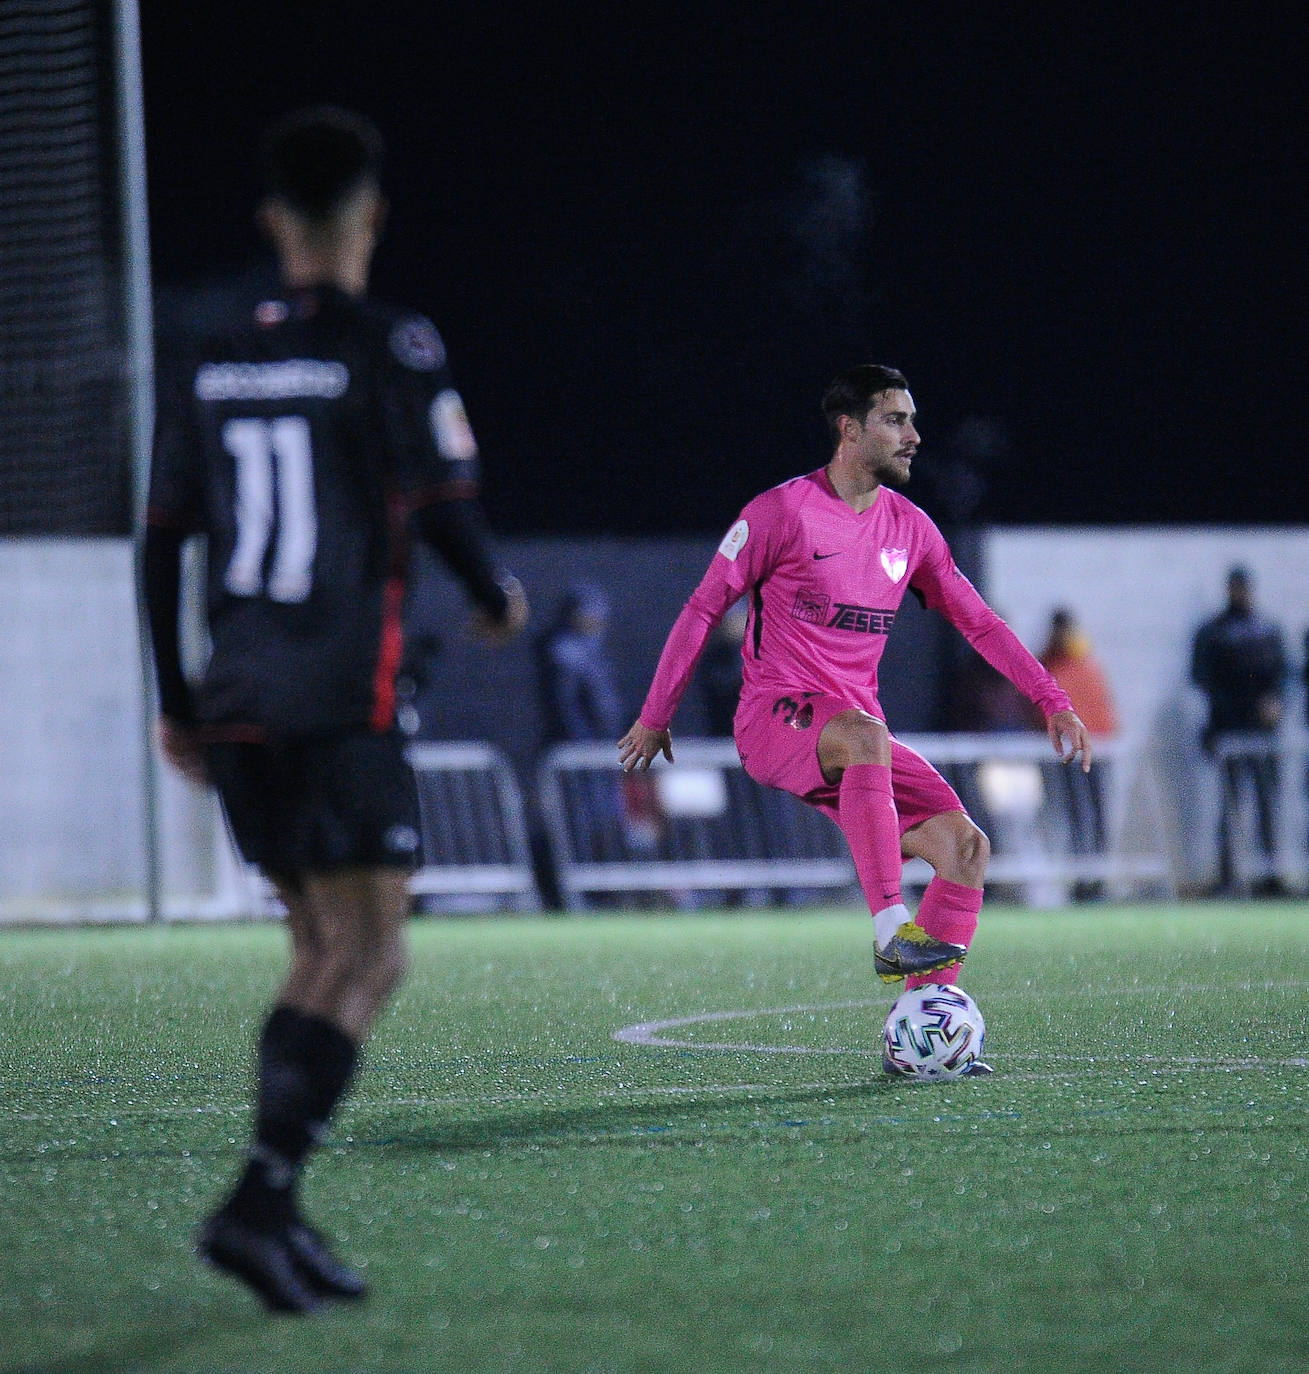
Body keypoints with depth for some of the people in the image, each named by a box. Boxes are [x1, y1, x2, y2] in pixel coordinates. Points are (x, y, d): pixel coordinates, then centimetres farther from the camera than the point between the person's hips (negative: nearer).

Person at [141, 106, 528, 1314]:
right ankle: (260, 1201, -19)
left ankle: (277, 1214, 8)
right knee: (369, 957, -5)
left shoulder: (215, 364, 11)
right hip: (344, 703, -6)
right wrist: (497, 599, 12)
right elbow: (449, 511, -9)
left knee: (323, 947, 16)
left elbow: (162, 543, 12)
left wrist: (176, 703, 21)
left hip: (237, 706, 6)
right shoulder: (393, 349, -6)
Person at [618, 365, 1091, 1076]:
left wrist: (1053, 700, 7)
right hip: (774, 717, -6)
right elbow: (703, 608, -2)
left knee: (965, 844, -11)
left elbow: (978, 621, 16)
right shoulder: (783, 510, -7)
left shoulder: (909, 526, 10)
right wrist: (656, 716, -2)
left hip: (856, 735, 6)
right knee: (866, 736, -39)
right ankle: (891, 933, -40)